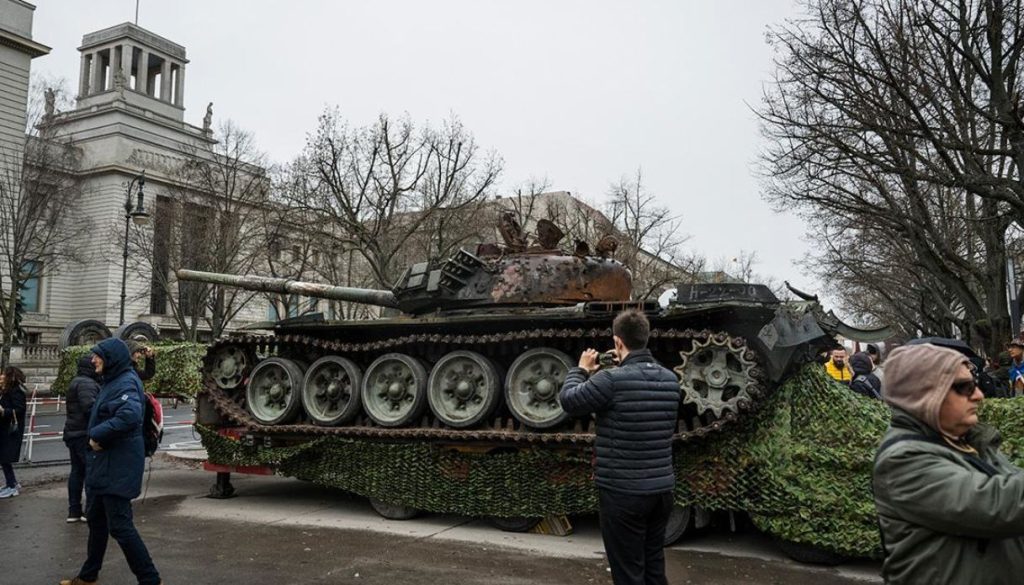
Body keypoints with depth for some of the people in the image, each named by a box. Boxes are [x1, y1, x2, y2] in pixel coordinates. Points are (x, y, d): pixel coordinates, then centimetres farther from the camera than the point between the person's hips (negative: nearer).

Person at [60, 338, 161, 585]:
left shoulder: (126, 382, -18)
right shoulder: (112, 381, 13)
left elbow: (129, 415, -35)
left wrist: (98, 435, -24)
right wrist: (96, 436, 3)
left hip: (118, 467, -10)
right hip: (104, 464, 10)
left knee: (119, 525, -7)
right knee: (96, 519, 21)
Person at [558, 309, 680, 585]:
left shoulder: (612, 380, -19)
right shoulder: (670, 379, 1)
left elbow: (568, 399, -5)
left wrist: (581, 370, 10)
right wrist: (626, 366, 21)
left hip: (623, 493, -6)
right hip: (662, 490, 7)